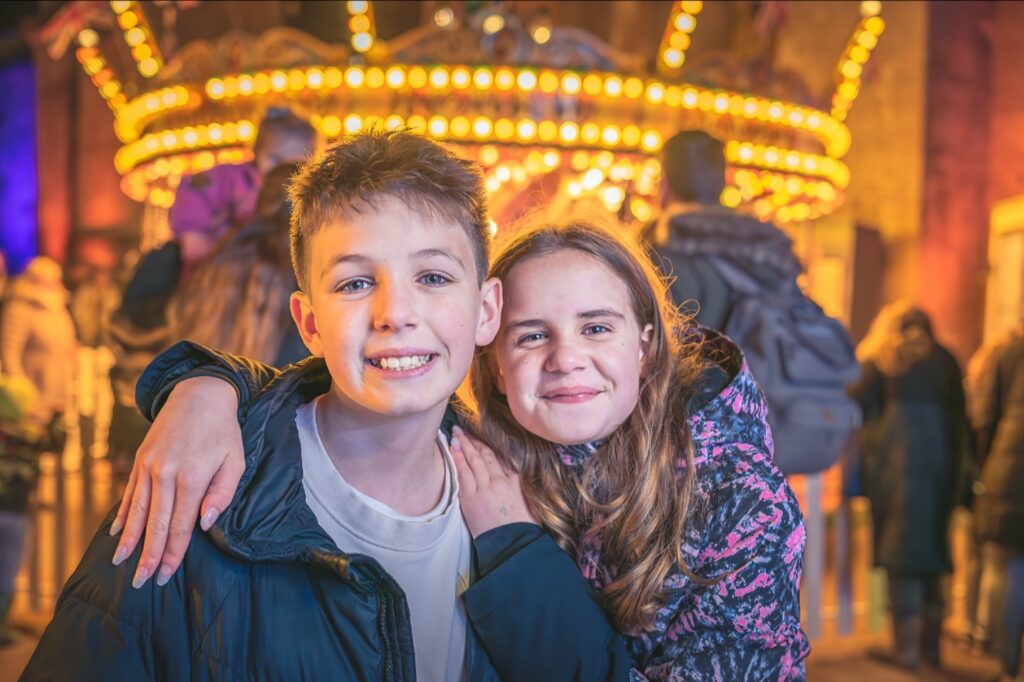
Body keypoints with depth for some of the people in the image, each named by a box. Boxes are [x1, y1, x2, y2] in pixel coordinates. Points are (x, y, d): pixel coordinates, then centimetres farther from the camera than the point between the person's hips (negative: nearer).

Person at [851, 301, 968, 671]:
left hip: (899, 459, -4)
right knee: (932, 547, 12)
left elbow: (859, 406, 4)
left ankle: (906, 646, -3)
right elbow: (960, 415, 14)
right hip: (942, 457, 4)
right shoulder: (945, 360, 17)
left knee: (901, 548, -1)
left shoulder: (883, 359, 8)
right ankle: (930, 644, 16)